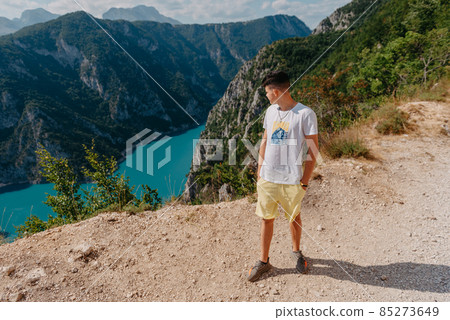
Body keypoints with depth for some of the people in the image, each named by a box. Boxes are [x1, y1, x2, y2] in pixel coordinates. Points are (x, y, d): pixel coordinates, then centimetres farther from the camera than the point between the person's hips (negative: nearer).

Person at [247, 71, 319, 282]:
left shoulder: (305, 114, -11)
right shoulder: (271, 111, 7)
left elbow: (313, 149, -10)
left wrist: (305, 181, -10)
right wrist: (259, 172, 10)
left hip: (292, 179, -4)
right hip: (267, 177, 4)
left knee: (294, 218, 16)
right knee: (266, 219, 11)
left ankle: (296, 251, 42)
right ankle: (263, 261, 27)